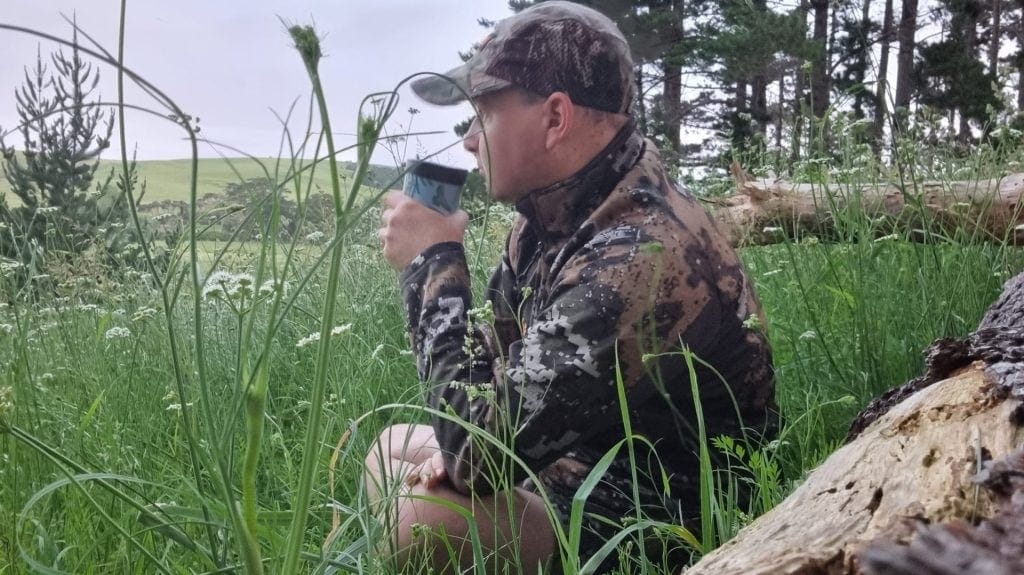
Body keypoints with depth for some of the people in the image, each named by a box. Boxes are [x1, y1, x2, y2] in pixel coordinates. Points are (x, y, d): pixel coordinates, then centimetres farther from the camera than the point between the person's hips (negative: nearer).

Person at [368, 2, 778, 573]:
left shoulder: (640, 258, -32)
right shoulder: (558, 206, -2)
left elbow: (476, 446, -28)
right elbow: (499, 356, 13)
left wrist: (433, 262, -19)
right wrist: (461, 443, -8)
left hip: (658, 525, -9)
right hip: (581, 459, 10)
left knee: (409, 520, -25)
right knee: (392, 452, 15)